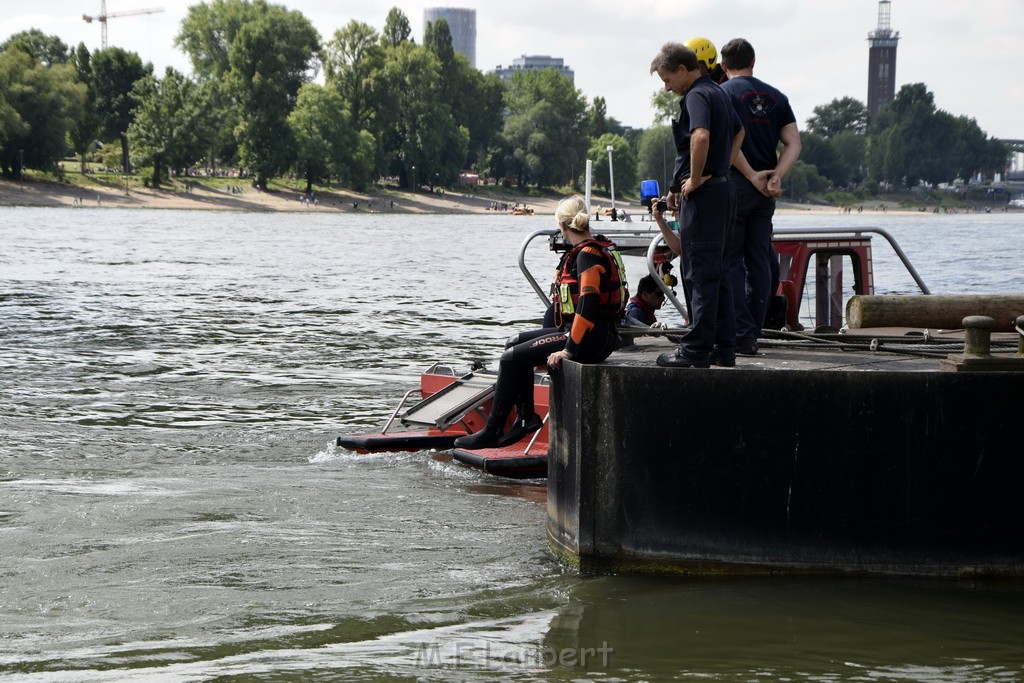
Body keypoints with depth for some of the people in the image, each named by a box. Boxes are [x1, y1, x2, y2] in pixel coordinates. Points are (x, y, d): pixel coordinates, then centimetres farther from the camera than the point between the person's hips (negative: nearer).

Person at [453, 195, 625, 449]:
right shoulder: (596, 250, 14)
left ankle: (491, 433, -4)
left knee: (512, 358, -9)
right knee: (516, 343, 18)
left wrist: (569, 350, -24)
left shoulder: (588, 254, -17)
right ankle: (526, 416, 13)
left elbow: (588, 304, -26)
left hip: (591, 339, -11)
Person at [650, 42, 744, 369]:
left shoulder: (696, 96, -13)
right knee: (717, 272, 12)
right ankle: (724, 348, 13)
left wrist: (695, 179, -21)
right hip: (724, 188, 10)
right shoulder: (718, 92, 17)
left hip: (702, 194, -10)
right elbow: (738, 132, 34)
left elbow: (701, 136, -32)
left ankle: (696, 350, -6)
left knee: (701, 273, -7)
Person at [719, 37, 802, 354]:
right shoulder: (776, 97, 12)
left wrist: (753, 176, -12)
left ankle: (741, 334, -8)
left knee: (731, 261, -1)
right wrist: (775, 176, -8)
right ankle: (754, 333, 12)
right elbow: (793, 144, 3)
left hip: (733, 185, -5)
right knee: (760, 260, 10)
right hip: (766, 192, 5)